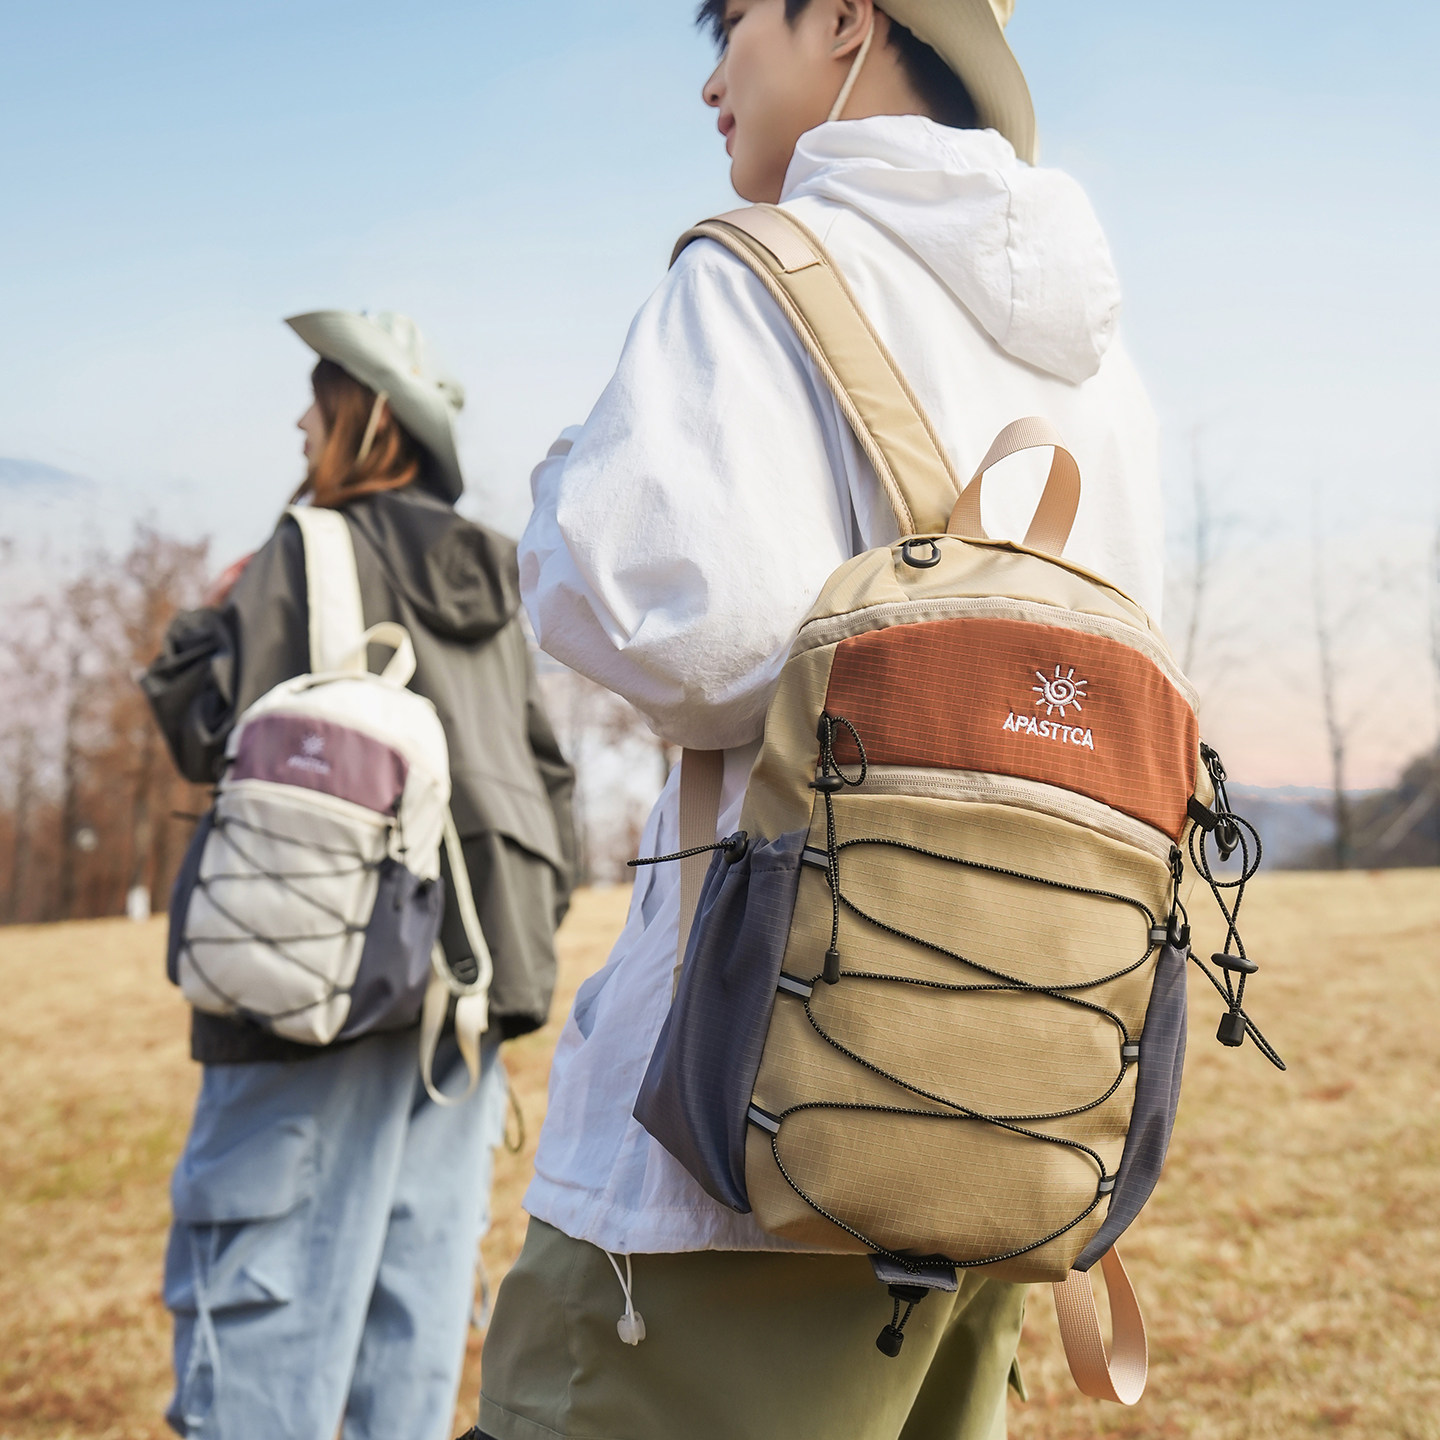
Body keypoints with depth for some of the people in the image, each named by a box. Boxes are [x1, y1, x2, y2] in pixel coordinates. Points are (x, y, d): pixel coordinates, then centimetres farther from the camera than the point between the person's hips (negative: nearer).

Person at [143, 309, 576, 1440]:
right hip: (471, 968, 7)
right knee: (419, 1274, 11)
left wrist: (206, 625, 10)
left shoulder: (307, 556, -6)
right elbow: (547, 774, 16)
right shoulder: (490, 584, 16)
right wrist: (528, 936, 21)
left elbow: (214, 737, -8)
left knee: (262, 1280, -2)